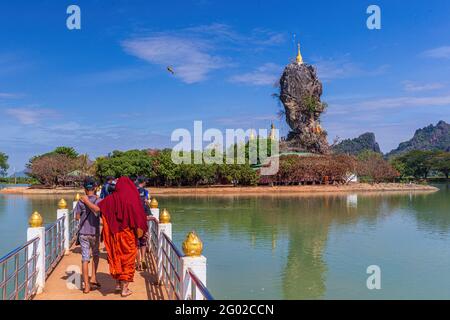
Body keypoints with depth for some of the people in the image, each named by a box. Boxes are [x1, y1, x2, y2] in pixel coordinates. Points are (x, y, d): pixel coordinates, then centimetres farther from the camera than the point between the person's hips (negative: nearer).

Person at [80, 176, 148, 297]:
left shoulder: (111, 198, -5)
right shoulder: (133, 199, -12)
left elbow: (97, 208, -10)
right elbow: (138, 217, -16)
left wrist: (86, 201, 6)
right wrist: (140, 230, -5)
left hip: (115, 233, 3)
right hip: (128, 235, -3)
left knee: (116, 257, 20)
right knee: (127, 259, 7)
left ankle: (118, 283, 31)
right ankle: (125, 289, 12)